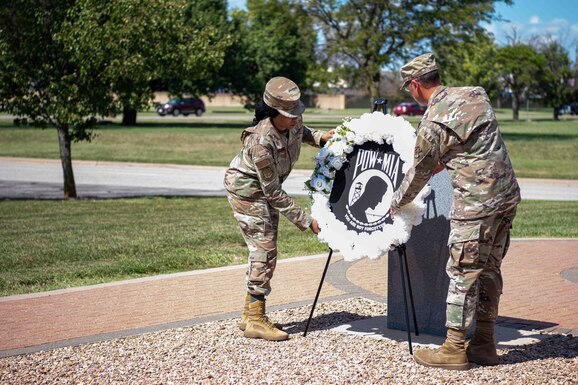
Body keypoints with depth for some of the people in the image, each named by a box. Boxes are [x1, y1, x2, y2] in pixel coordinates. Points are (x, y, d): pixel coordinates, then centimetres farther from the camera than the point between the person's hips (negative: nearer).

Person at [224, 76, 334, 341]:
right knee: (264, 249, -12)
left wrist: (320, 137, -5)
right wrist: (306, 221, -27)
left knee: (264, 250, 10)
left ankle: (250, 314, 19)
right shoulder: (261, 142, -36)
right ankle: (255, 321, -7)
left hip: (266, 188, 9)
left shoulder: (293, 122, -14)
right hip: (246, 188, -9)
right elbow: (273, 193, -30)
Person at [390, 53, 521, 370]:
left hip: (476, 202, -8)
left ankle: (454, 350, 7)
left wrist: (396, 204, 17)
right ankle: (483, 344, 22)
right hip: (508, 195, 8)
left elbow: (420, 172, 0)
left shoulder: (433, 123, -13)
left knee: (463, 273, 0)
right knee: (489, 270, 15)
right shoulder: (474, 94, 9)